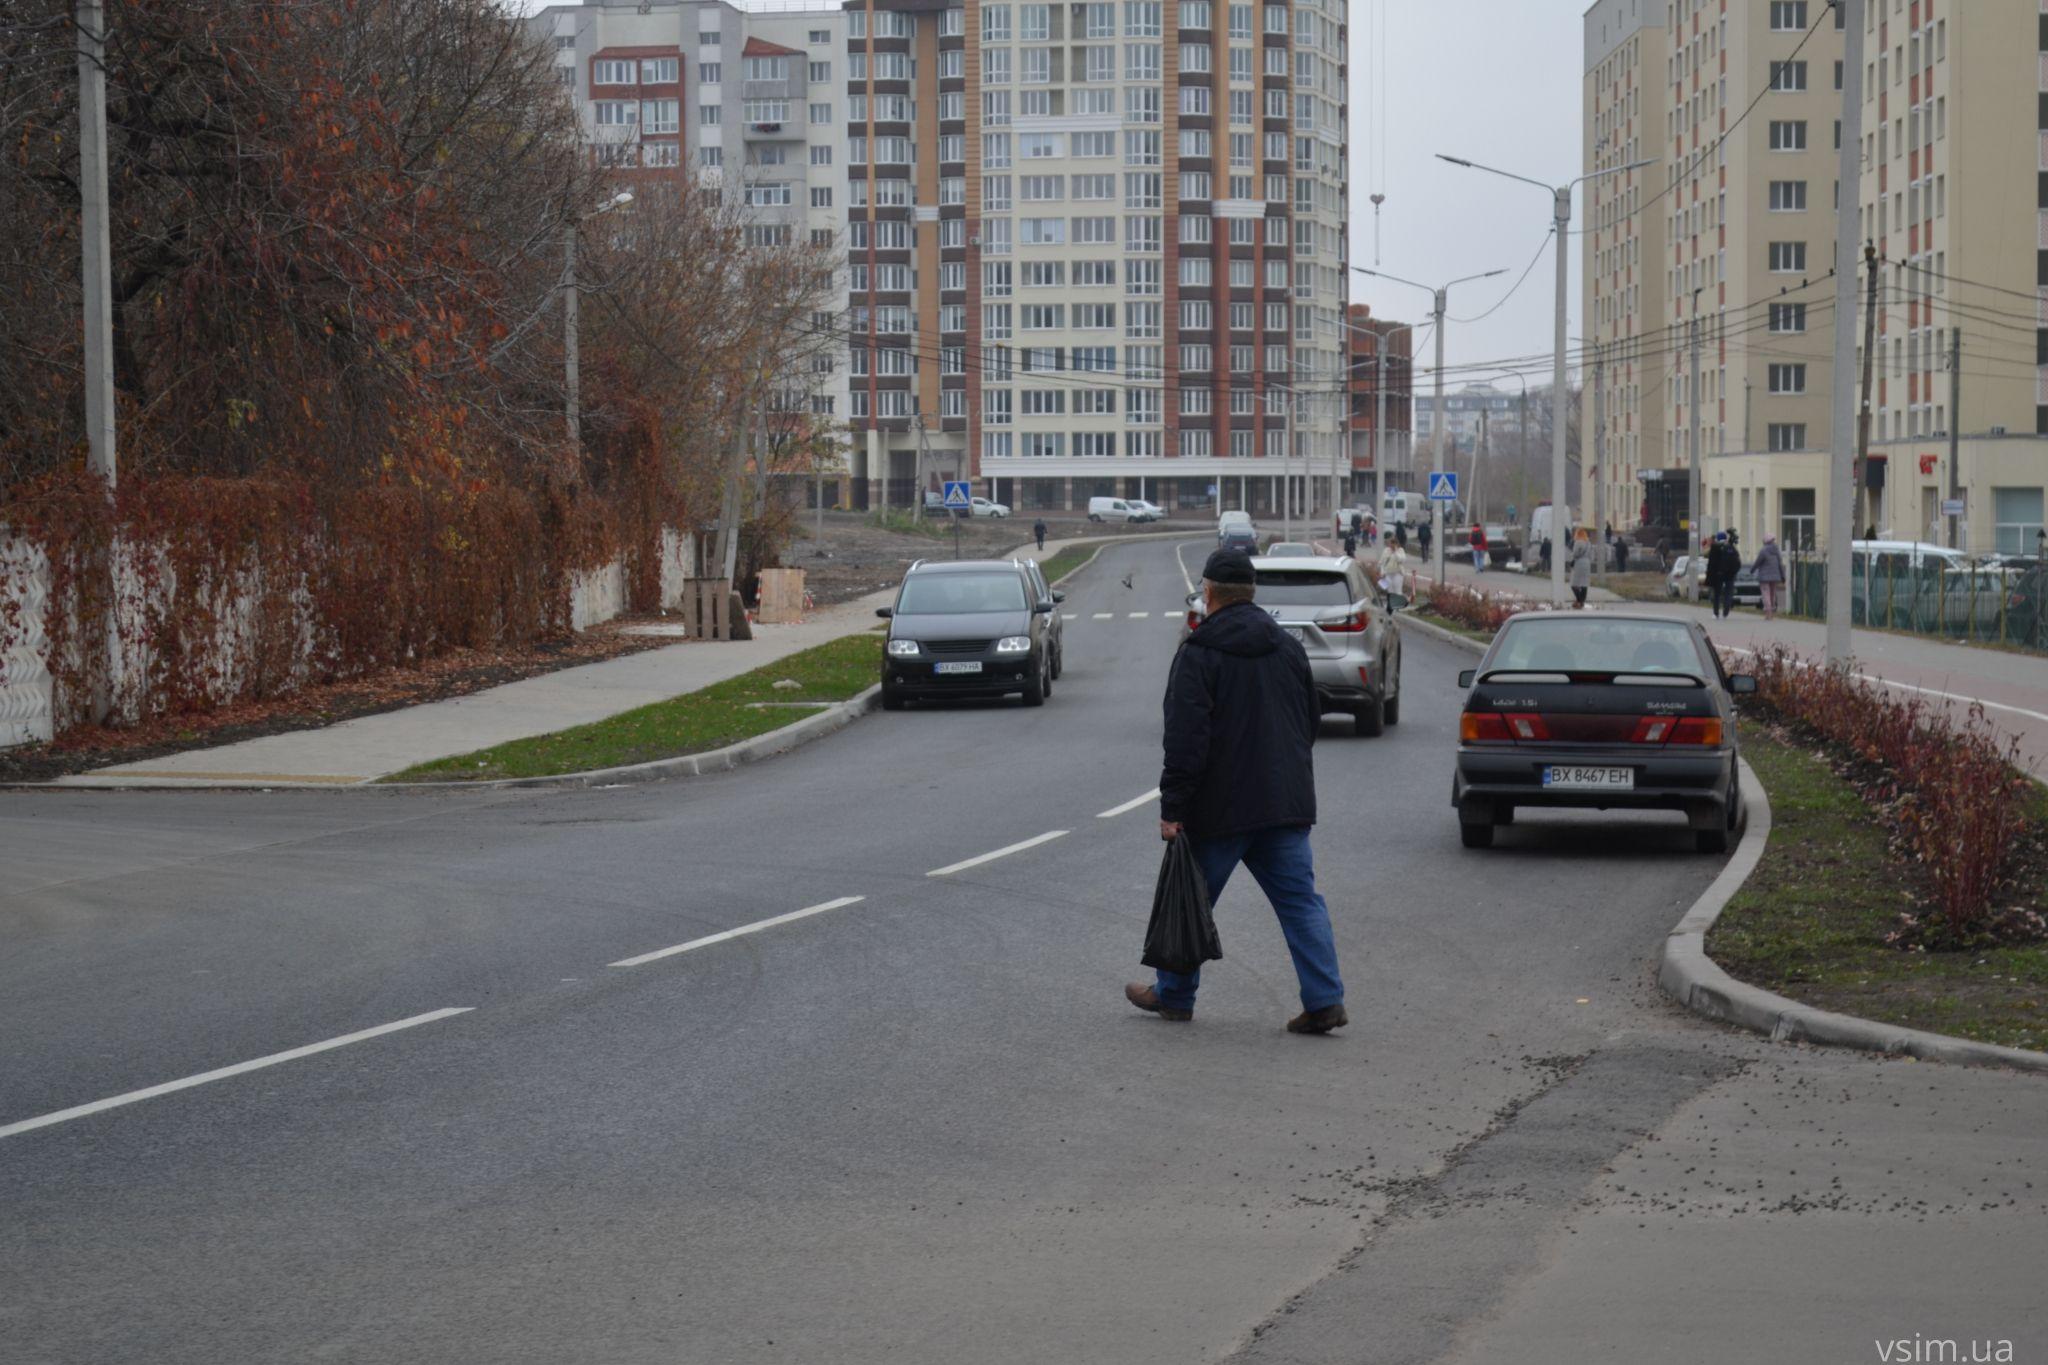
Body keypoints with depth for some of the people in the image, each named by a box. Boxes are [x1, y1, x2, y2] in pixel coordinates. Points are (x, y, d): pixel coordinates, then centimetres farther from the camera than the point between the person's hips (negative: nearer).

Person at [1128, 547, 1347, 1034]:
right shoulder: (1288, 647, 10)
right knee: (1300, 901, 4)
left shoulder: (1199, 653, -10)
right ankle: (1325, 999, -6)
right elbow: (1312, 721, 19)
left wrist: (1172, 808, -14)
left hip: (1221, 806, -5)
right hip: (1286, 803, 5)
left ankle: (1173, 994, 23)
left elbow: (1185, 739, -16)